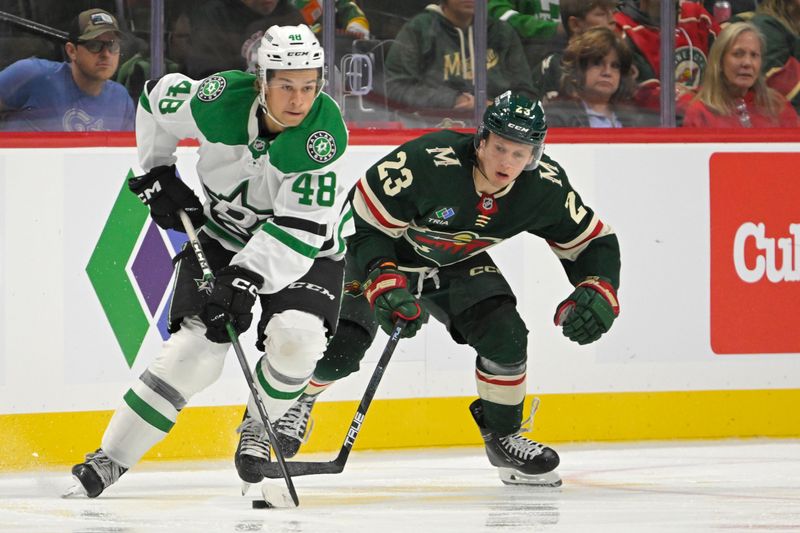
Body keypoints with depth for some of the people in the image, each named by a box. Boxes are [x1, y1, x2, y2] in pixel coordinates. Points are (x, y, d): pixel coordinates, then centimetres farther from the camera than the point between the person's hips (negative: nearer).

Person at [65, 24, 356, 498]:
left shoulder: (325, 132, -30)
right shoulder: (220, 99, -24)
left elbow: (300, 229, -32)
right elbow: (157, 99, 0)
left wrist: (247, 279, -40)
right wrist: (157, 174, 2)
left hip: (308, 245, -1)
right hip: (224, 232, 1)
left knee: (296, 338, -27)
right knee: (195, 349, -14)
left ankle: (258, 429, 4)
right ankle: (110, 459, -4)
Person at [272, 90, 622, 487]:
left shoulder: (545, 187, -22)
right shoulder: (427, 161, -37)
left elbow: (595, 241, -9)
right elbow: (364, 220, -28)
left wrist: (598, 293, -26)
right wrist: (384, 283, -38)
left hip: (457, 263, 4)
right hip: (381, 254, -4)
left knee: (505, 336, -15)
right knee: (341, 347, -15)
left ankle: (503, 438, 8)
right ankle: (295, 398, 19)